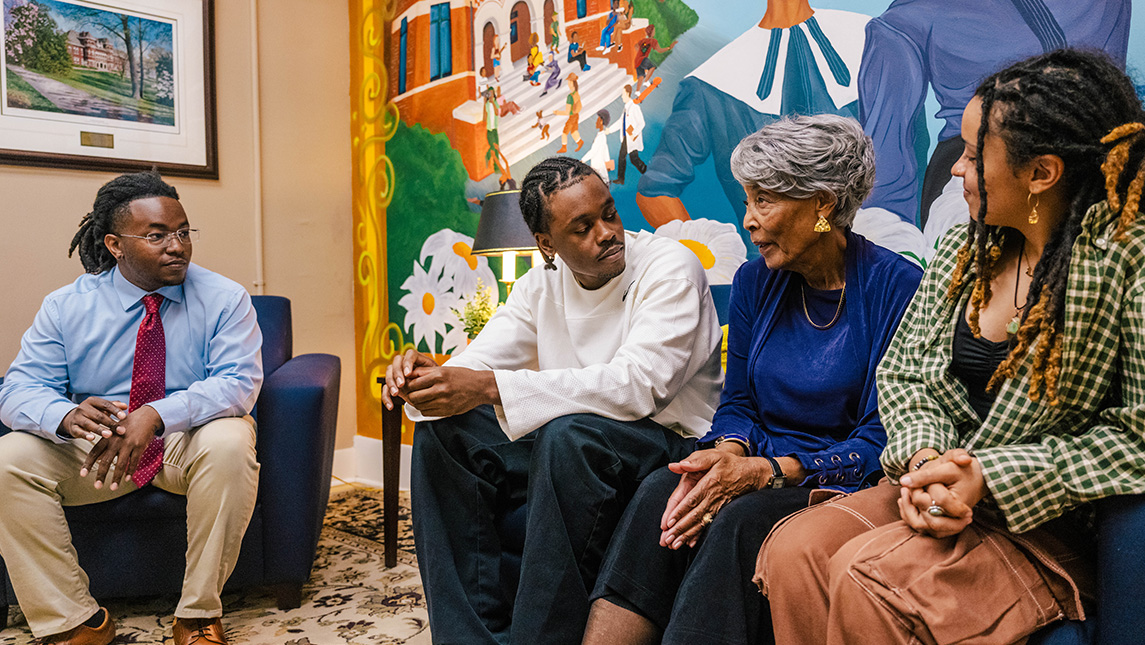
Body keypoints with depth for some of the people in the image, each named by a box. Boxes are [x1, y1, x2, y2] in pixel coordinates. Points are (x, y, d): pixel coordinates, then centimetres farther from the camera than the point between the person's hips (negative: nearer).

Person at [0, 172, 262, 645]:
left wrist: (156, 416, -36)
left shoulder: (223, 299, -8)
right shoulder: (66, 306, -1)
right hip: (94, 447, 3)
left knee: (229, 440, -35)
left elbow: (239, 383, -19)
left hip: (189, 444, -2)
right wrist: (67, 416, -33)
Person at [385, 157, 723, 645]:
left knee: (568, 434, -36)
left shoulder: (670, 269, -15)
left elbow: (636, 384, -29)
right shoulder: (542, 284, 5)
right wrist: (425, 378, -26)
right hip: (559, 442, 6)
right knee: (442, 432, -12)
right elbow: (476, 364, 0)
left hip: (666, 440, -6)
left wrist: (491, 386, -35)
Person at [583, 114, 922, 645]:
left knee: (740, 520, -33)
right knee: (660, 490, -25)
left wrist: (766, 471, -22)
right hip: (762, 470, 5)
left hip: (842, 486, -4)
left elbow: (880, 442, -13)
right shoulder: (755, 281, 6)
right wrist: (724, 454, -13)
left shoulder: (896, 288, -11)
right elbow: (739, 401, 10)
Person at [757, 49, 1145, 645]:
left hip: (1056, 522, -5)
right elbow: (903, 372, 10)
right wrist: (924, 457, -10)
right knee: (793, 550, -20)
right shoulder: (965, 248, 7)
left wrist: (987, 477, -20)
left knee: (869, 577, -28)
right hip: (942, 494, 5)